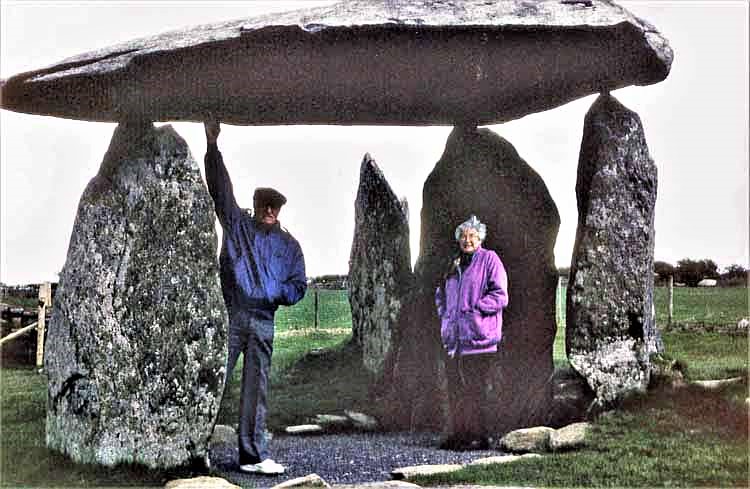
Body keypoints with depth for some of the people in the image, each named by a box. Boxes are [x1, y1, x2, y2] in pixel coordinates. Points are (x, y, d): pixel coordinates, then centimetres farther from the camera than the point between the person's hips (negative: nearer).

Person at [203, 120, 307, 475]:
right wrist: (212, 145, -5)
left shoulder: (289, 245, 17)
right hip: (229, 315, -3)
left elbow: (299, 286, 18)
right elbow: (220, 187, 3)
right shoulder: (237, 224, 11)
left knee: (256, 389, 5)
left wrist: (280, 293, -4)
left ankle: (253, 455, 9)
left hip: (263, 321, 3)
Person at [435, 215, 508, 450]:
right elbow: (441, 294, 31)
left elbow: (500, 296, -9)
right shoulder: (454, 264, 19)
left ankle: (479, 437, 1)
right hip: (453, 338, 7)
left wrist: (474, 309, -15)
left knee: (475, 390, -5)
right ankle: (459, 433, 17)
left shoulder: (489, 259, -1)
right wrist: (445, 314, 15)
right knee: (455, 388, 9)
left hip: (477, 336, -7)